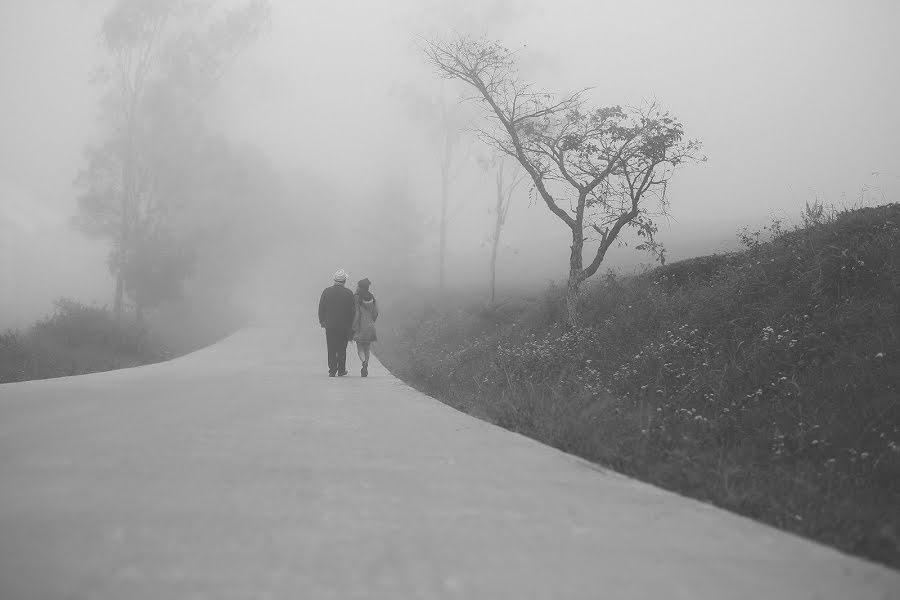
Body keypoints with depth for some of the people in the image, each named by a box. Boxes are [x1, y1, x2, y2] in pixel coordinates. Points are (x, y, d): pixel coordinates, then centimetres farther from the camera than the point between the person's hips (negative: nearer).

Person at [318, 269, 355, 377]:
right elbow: (352, 310, -3)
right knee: (342, 349, 9)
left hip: (330, 325, 1)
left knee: (331, 349, 5)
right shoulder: (349, 293, -6)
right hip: (344, 325, -1)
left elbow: (321, 307, 3)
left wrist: (322, 320, 14)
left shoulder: (327, 291, -2)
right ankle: (341, 370, 11)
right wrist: (351, 325, 6)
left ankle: (332, 370, 1)